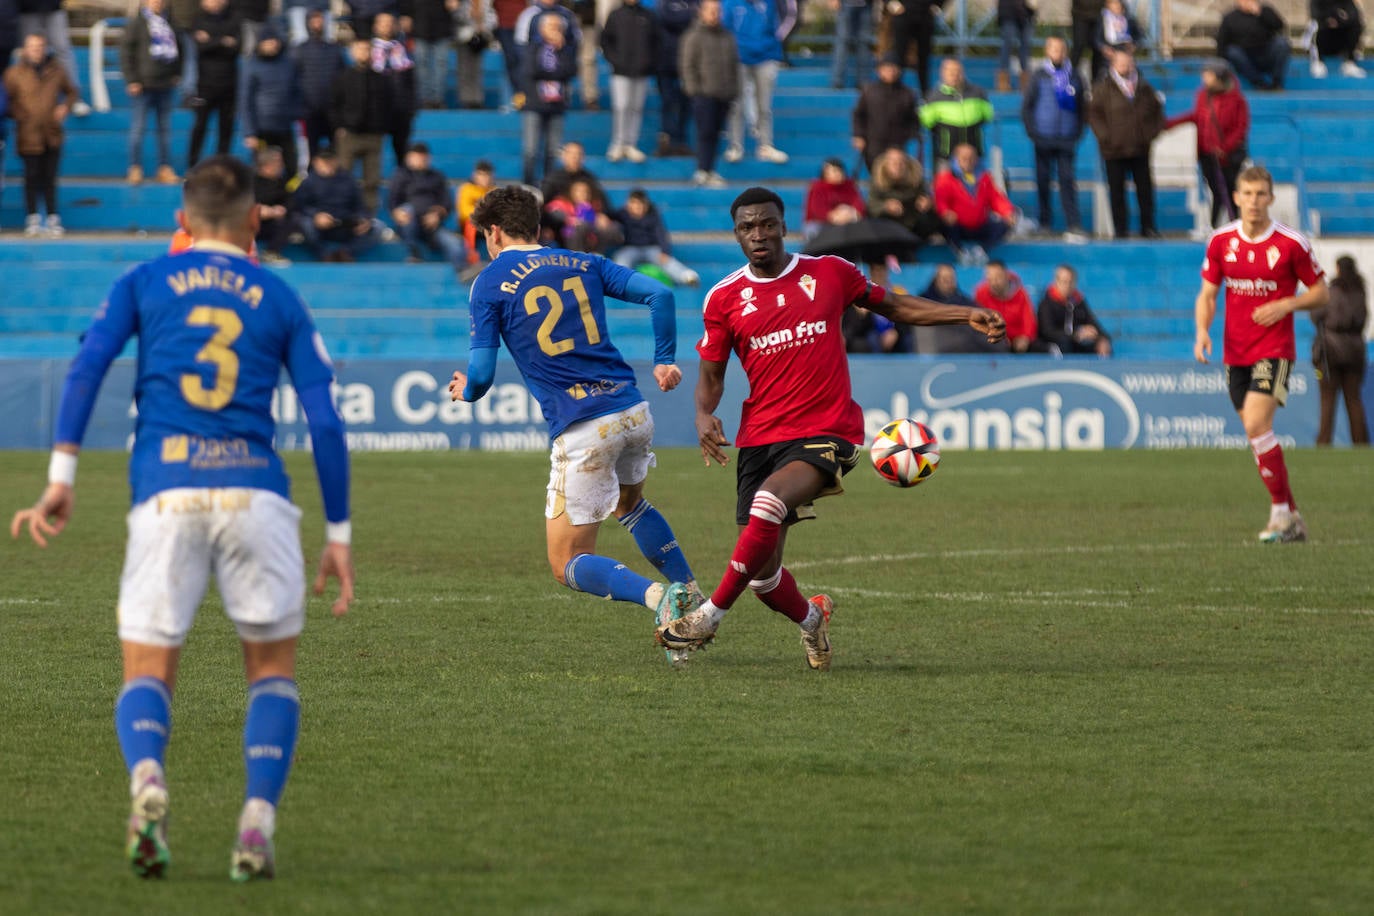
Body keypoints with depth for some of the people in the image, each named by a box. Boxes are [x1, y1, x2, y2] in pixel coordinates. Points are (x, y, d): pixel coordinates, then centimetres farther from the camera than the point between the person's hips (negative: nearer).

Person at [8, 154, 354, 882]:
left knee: (147, 672, 7)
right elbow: (325, 422, 10)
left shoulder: (142, 284, 15)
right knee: (273, 669, 15)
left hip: (165, 494, 0)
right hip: (256, 492, 0)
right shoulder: (280, 301, 16)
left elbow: (87, 367, 0)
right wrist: (339, 534, 14)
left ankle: (147, 779, -26)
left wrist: (61, 477, -3)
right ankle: (257, 824, -5)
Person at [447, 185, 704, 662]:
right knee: (629, 502, 37)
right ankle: (691, 593, 28)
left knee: (568, 566, 5)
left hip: (580, 432, -6)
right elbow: (659, 294, 4)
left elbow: (481, 374, -5)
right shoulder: (582, 264, 14)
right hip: (633, 411, 6)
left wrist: (465, 390, 18)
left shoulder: (489, 284, 1)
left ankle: (657, 597, -20)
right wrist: (665, 360, 13)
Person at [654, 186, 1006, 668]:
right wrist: (704, 415, -10)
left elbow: (893, 305, 17)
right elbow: (711, 375, 12)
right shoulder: (724, 298, 5)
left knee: (769, 502, -33)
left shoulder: (829, 273, 3)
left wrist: (967, 315, 7)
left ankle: (710, 615, -23)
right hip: (760, 437, 3)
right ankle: (810, 617, 36)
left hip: (827, 432, -3)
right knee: (762, 574, 1)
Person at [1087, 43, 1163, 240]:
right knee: (1117, 190, 1)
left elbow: (1157, 111, 15)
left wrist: (1151, 133, 2)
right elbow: (1094, 113, -2)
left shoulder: (1144, 88, 8)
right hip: (1114, 150, -2)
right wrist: (1105, 136, -10)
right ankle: (1120, 229, 8)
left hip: (1140, 148, 2)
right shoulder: (1104, 88, -1)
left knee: (1145, 188, 3)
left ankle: (1148, 227, 11)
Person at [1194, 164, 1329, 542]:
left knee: (1256, 424, -21)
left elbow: (1321, 292, 1)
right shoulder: (1221, 241, 2)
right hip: (1235, 352, 5)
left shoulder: (1291, 243, -9)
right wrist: (1202, 330, -10)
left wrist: (1286, 305, -16)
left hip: (1274, 350, -5)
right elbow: (1207, 294, 9)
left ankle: (1281, 512, -12)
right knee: (1257, 433, 8)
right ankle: (1292, 518, 18)